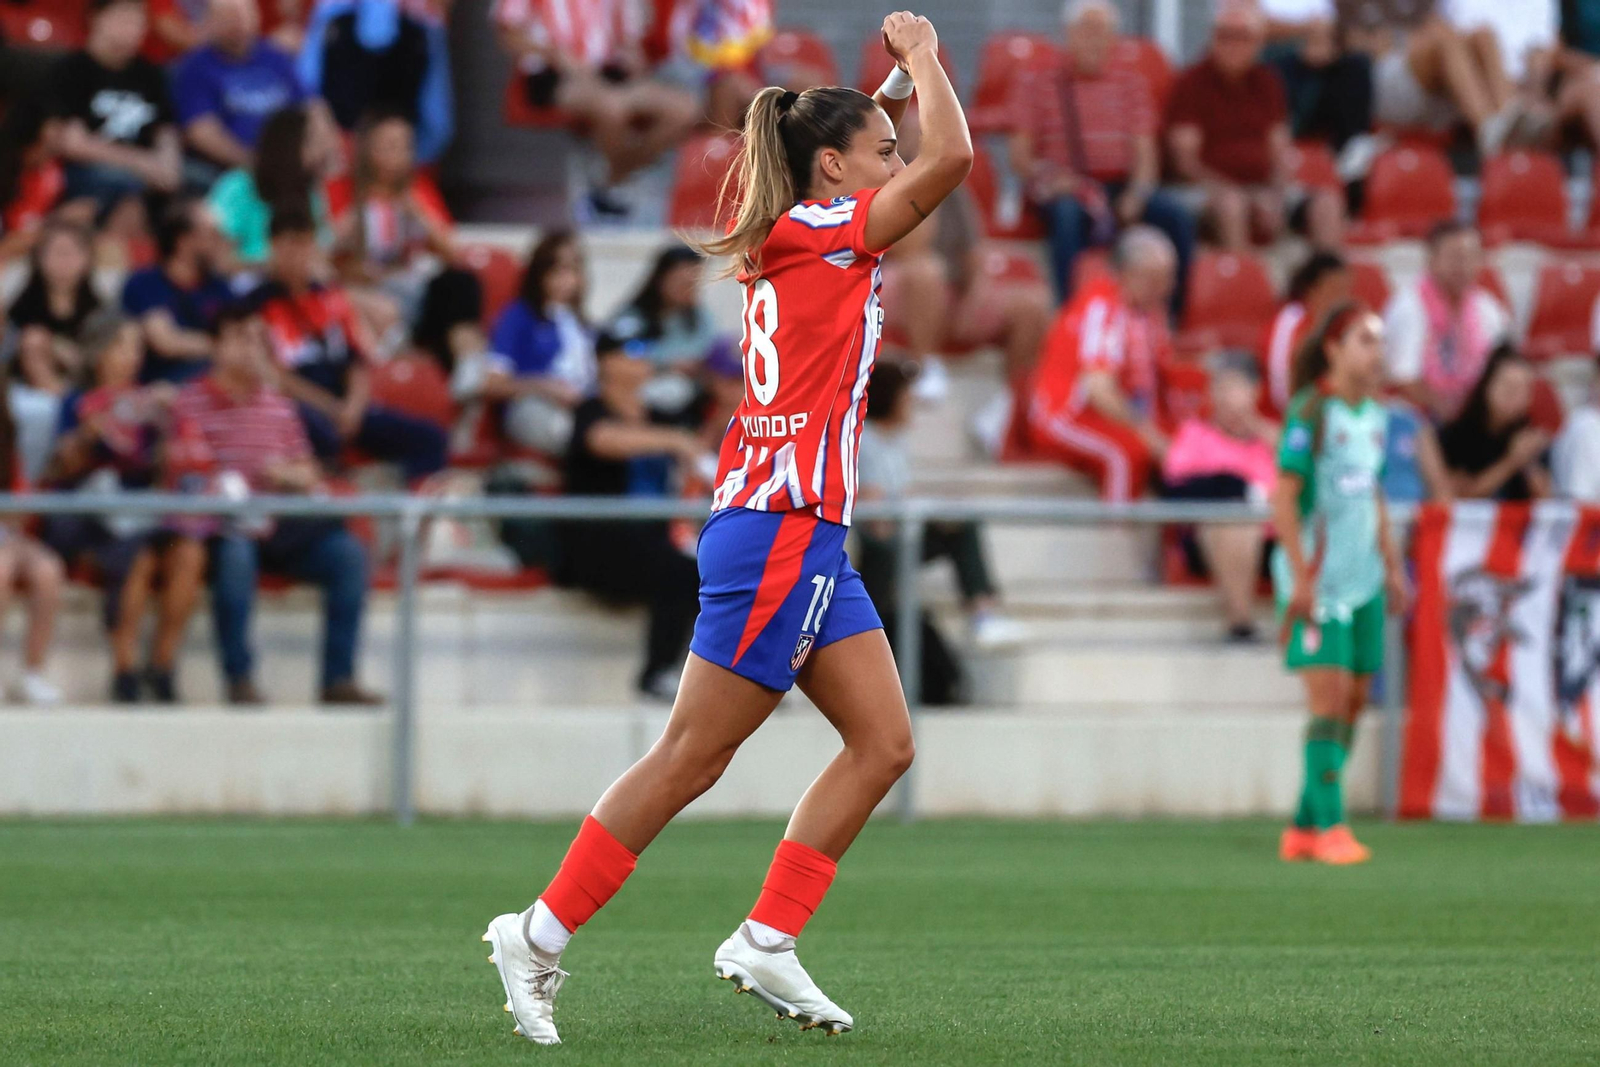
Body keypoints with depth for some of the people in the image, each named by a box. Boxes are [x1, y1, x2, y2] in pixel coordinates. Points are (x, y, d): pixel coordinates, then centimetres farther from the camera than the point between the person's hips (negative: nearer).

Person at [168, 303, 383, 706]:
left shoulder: (278, 405, 17)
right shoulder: (192, 404, 1)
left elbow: (308, 473, 18)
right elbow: (190, 478, -7)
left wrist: (291, 475, -5)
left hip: (279, 523, 5)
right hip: (222, 524, -5)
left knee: (348, 552, -17)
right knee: (236, 553, -39)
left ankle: (338, 679, -15)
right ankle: (239, 679, -32)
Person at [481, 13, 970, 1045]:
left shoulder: (797, 240, 14)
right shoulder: (819, 233, -11)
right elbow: (953, 157, -20)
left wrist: (900, 76, 20)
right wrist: (923, 57, -5)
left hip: (810, 541, 10)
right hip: (778, 533, -10)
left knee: (884, 743, 5)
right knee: (691, 759, -5)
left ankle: (767, 941, 5)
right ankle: (539, 936, 0)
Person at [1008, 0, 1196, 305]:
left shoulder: (1130, 81, 19)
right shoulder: (1038, 82, 11)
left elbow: (1144, 151, 11)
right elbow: (1020, 156, 6)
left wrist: (1137, 193, -9)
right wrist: (1046, 176, -16)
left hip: (1120, 185, 3)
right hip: (1068, 188, -3)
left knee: (1178, 217, -25)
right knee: (1068, 215, -39)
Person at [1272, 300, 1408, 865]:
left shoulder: (1374, 415, 11)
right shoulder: (1310, 412, -11)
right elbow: (1283, 496, -14)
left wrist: (1393, 567, 18)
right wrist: (1300, 578, -17)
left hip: (1362, 580, 7)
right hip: (1317, 580, -7)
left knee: (1355, 701, 6)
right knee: (1331, 697, -11)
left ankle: (1304, 829, 13)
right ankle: (1329, 827, -7)